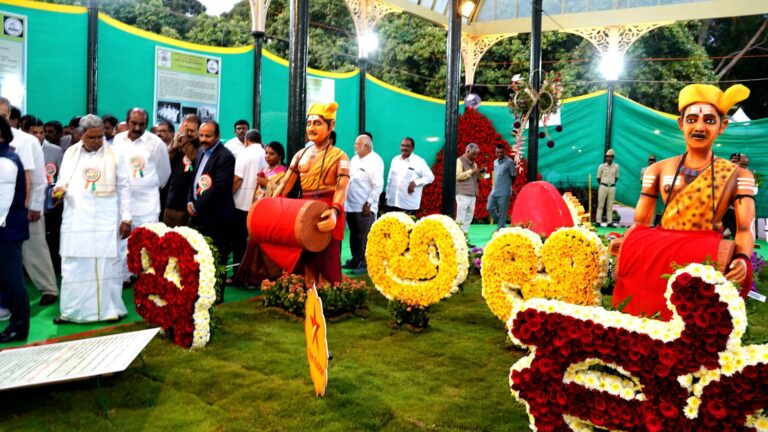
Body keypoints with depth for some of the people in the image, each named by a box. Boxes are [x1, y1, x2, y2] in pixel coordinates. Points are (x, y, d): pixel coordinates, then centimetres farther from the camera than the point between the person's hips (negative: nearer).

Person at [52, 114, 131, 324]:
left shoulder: (114, 154, 1)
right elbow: (63, 180, 16)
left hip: (105, 220, -2)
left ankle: (110, 308, 11)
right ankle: (72, 311, 15)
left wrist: (126, 218, -1)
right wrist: (60, 188, -9)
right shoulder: (70, 153, 8)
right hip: (76, 219, 3)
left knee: (107, 265, 1)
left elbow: (124, 187, 3)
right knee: (74, 266, 5)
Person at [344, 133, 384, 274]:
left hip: (365, 207, -8)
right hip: (351, 205, 8)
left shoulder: (375, 161, -10)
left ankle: (365, 264, 5)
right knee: (354, 235, 15)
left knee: (364, 237, -2)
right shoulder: (355, 158, 15)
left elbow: (378, 185, -15)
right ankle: (355, 260, 27)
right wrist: (344, 199, 14)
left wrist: (369, 203, -18)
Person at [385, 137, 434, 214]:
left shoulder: (419, 161, -4)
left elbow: (430, 177, -4)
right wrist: (387, 196, 15)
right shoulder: (395, 159, 12)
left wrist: (415, 182, -17)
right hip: (392, 202, 5)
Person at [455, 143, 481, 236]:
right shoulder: (459, 161, -2)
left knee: (469, 218, 5)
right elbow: (458, 175, -14)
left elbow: (476, 178, 24)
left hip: (472, 194, 7)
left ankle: (465, 235, 9)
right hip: (462, 194, -7)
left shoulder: (473, 163, 20)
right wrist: (471, 171, -14)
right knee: (460, 218, -9)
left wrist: (481, 173, 5)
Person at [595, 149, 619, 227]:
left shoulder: (616, 166, 5)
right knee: (600, 205, -2)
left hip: (612, 187, 2)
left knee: (610, 206, 5)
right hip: (603, 187, -2)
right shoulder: (602, 166, -2)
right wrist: (602, 185, 7)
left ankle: (610, 222, 7)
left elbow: (616, 177, 15)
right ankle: (598, 221, -1)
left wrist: (612, 184, 8)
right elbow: (598, 177, 6)